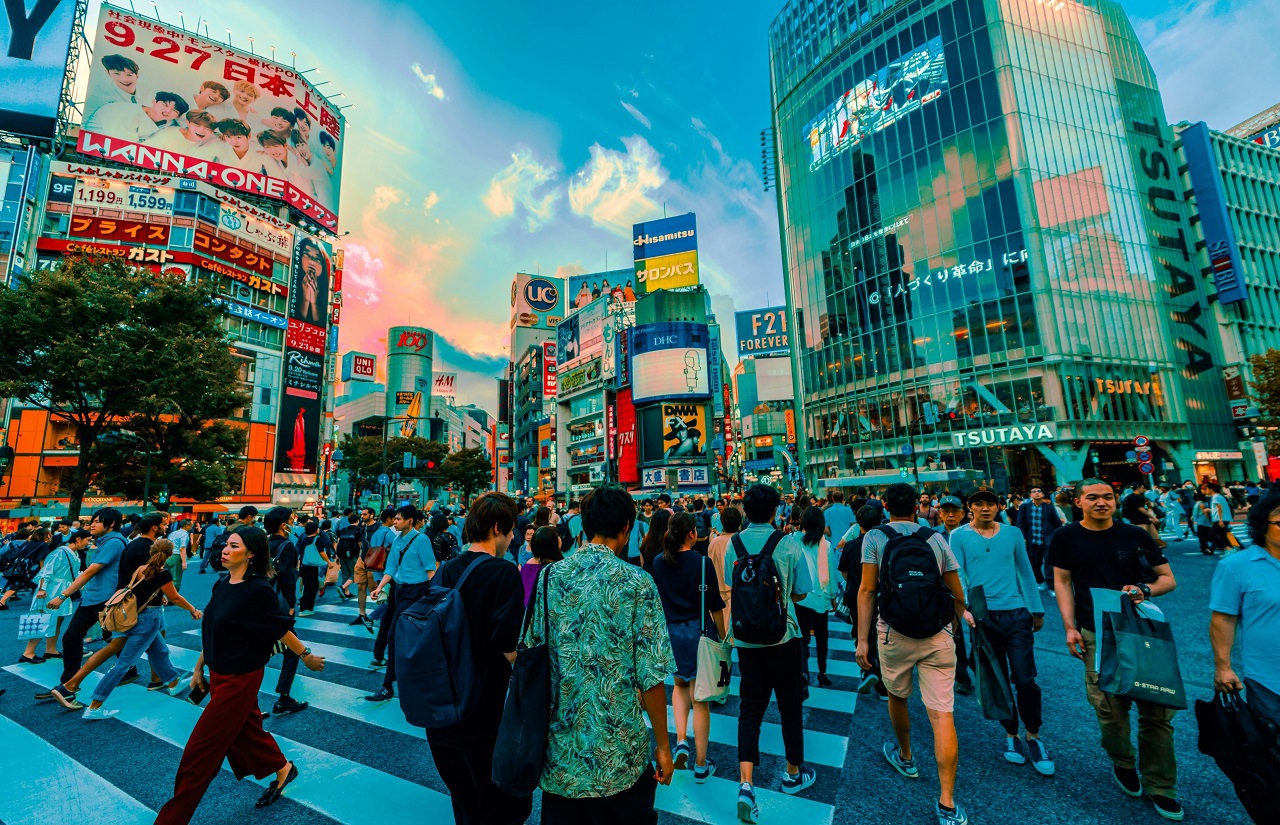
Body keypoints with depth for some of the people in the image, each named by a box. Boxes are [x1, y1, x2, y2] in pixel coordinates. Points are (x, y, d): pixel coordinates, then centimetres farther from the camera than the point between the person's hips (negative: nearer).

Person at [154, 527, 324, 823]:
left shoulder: (258, 590, -24)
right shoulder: (221, 584, 0)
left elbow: (281, 629, -15)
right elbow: (214, 631, 12)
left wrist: (307, 656, -10)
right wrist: (199, 667, 13)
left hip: (239, 679, -8)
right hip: (219, 675, 9)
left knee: (199, 753, 2)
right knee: (245, 731, 23)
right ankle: (283, 769, 44)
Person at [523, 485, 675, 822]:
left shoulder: (549, 576, -6)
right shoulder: (637, 583, -16)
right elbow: (650, 677, -15)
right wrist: (663, 746, -1)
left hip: (559, 749, 3)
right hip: (619, 755, -3)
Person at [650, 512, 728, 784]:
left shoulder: (658, 563, -3)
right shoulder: (702, 562, -14)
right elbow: (715, 606, -10)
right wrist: (723, 636, 2)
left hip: (668, 631, 3)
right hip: (698, 631, -3)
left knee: (680, 685, 27)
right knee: (700, 699, 10)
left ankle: (681, 740, 13)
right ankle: (701, 765, 23)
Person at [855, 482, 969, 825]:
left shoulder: (875, 537, -4)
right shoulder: (937, 539, 3)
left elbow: (867, 590, -8)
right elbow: (958, 595, 8)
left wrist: (862, 639, -3)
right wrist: (957, 625, 26)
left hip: (894, 633, -1)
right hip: (938, 635, 2)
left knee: (897, 697, 23)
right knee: (942, 714, 5)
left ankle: (905, 757, 44)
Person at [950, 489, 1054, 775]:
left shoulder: (1013, 533, 5)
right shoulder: (959, 536, -3)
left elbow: (1026, 572, 12)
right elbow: (957, 576, -7)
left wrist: (1037, 609, 13)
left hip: (1017, 614, 1)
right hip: (983, 617, -1)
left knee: (1025, 681, 0)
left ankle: (1033, 738, 22)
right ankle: (1011, 735, 30)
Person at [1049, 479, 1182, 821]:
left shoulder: (1135, 535, 2)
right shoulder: (1066, 537, -2)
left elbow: (1168, 578, 7)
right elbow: (1062, 582, 2)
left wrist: (1145, 590, -15)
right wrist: (1070, 628, -3)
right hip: (1097, 635, -2)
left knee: (1157, 709, 5)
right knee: (1111, 709, 1)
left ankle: (1159, 786, 24)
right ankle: (1122, 764, 31)